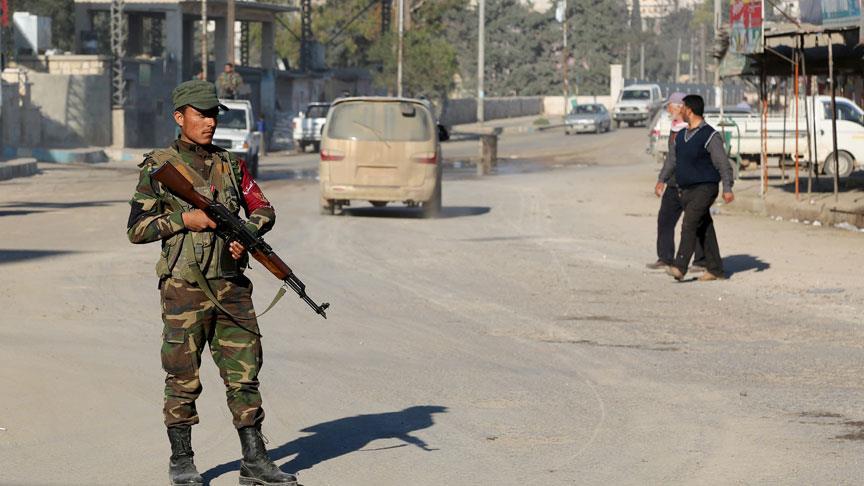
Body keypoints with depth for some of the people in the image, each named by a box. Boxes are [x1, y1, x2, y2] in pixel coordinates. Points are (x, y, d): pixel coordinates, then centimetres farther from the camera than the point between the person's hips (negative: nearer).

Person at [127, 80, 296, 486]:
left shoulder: (230, 164, 11)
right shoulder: (159, 167, -2)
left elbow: (263, 209, 16)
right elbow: (136, 229, -4)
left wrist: (247, 234, -4)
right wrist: (185, 219, -14)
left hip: (231, 287, 4)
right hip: (184, 288, -4)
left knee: (244, 372, 3)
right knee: (183, 379, 1)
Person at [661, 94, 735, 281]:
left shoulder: (710, 136, -9)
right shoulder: (681, 136, 14)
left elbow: (724, 164, -11)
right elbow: (672, 160, 24)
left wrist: (727, 189, -18)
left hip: (704, 189, -7)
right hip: (686, 189, 7)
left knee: (689, 225, -19)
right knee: (704, 229, 9)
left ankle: (680, 267, -28)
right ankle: (715, 270, 12)